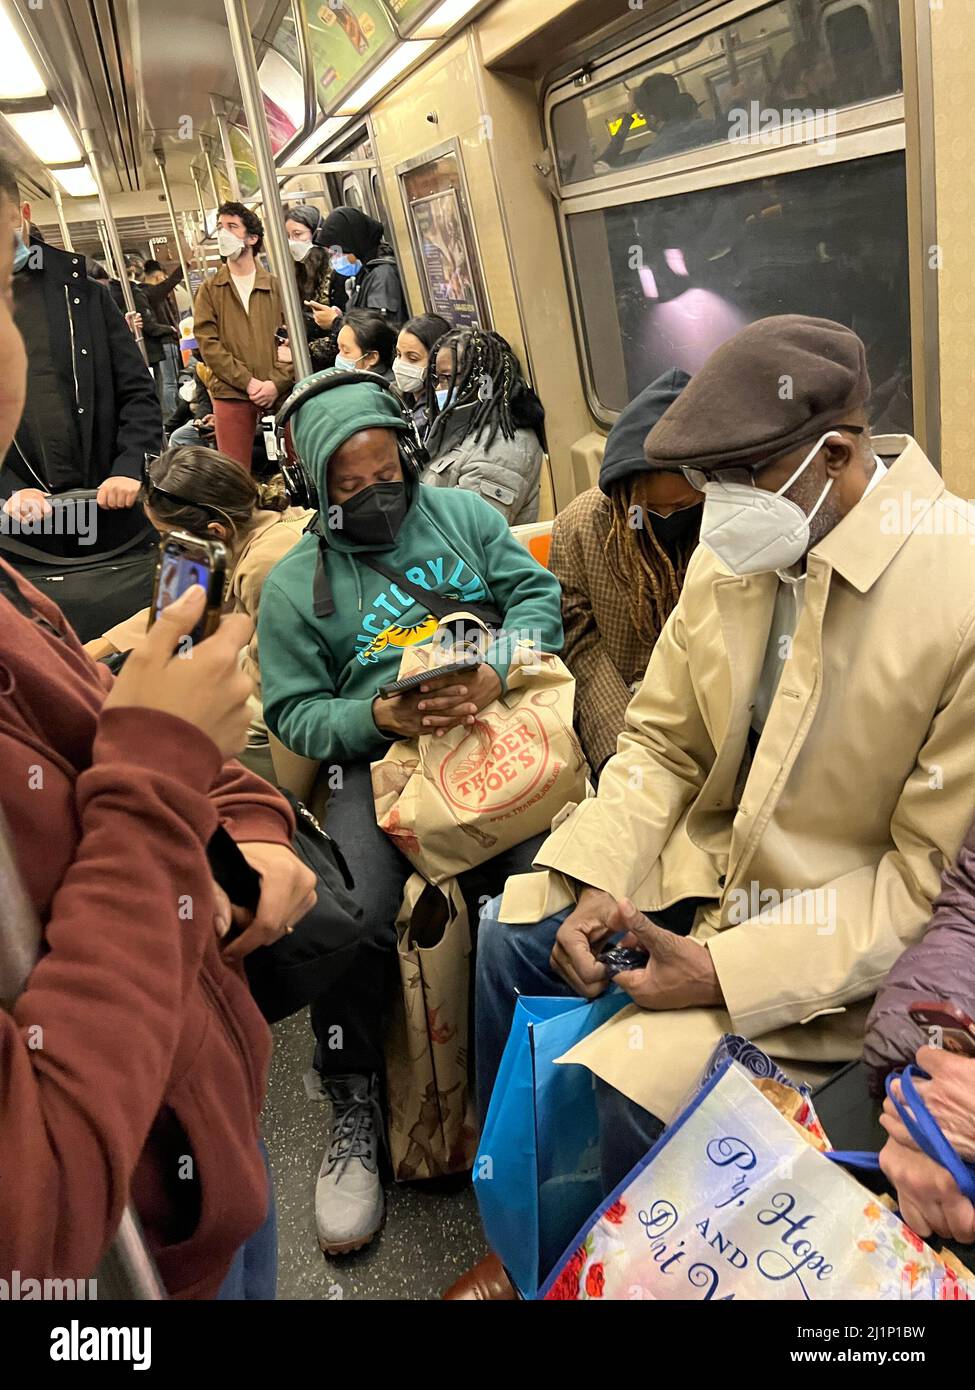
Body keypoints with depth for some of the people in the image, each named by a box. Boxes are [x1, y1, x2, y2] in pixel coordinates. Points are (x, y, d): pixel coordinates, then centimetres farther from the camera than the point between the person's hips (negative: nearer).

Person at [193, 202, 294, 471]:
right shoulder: (210, 289, 12)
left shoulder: (275, 285, 12)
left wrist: (276, 382, -11)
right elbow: (208, 344, 1)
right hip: (231, 395, 0)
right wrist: (248, 382, -10)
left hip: (279, 391, 1)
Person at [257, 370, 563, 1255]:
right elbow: (293, 710, 6)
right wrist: (380, 716, -13)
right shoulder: (294, 584, 10)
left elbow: (538, 594, 9)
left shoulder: (462, 514, 15)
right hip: (375, 753, -1)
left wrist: (496, 671, -12)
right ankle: (354, 1116, 2)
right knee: (354, 919, -25)